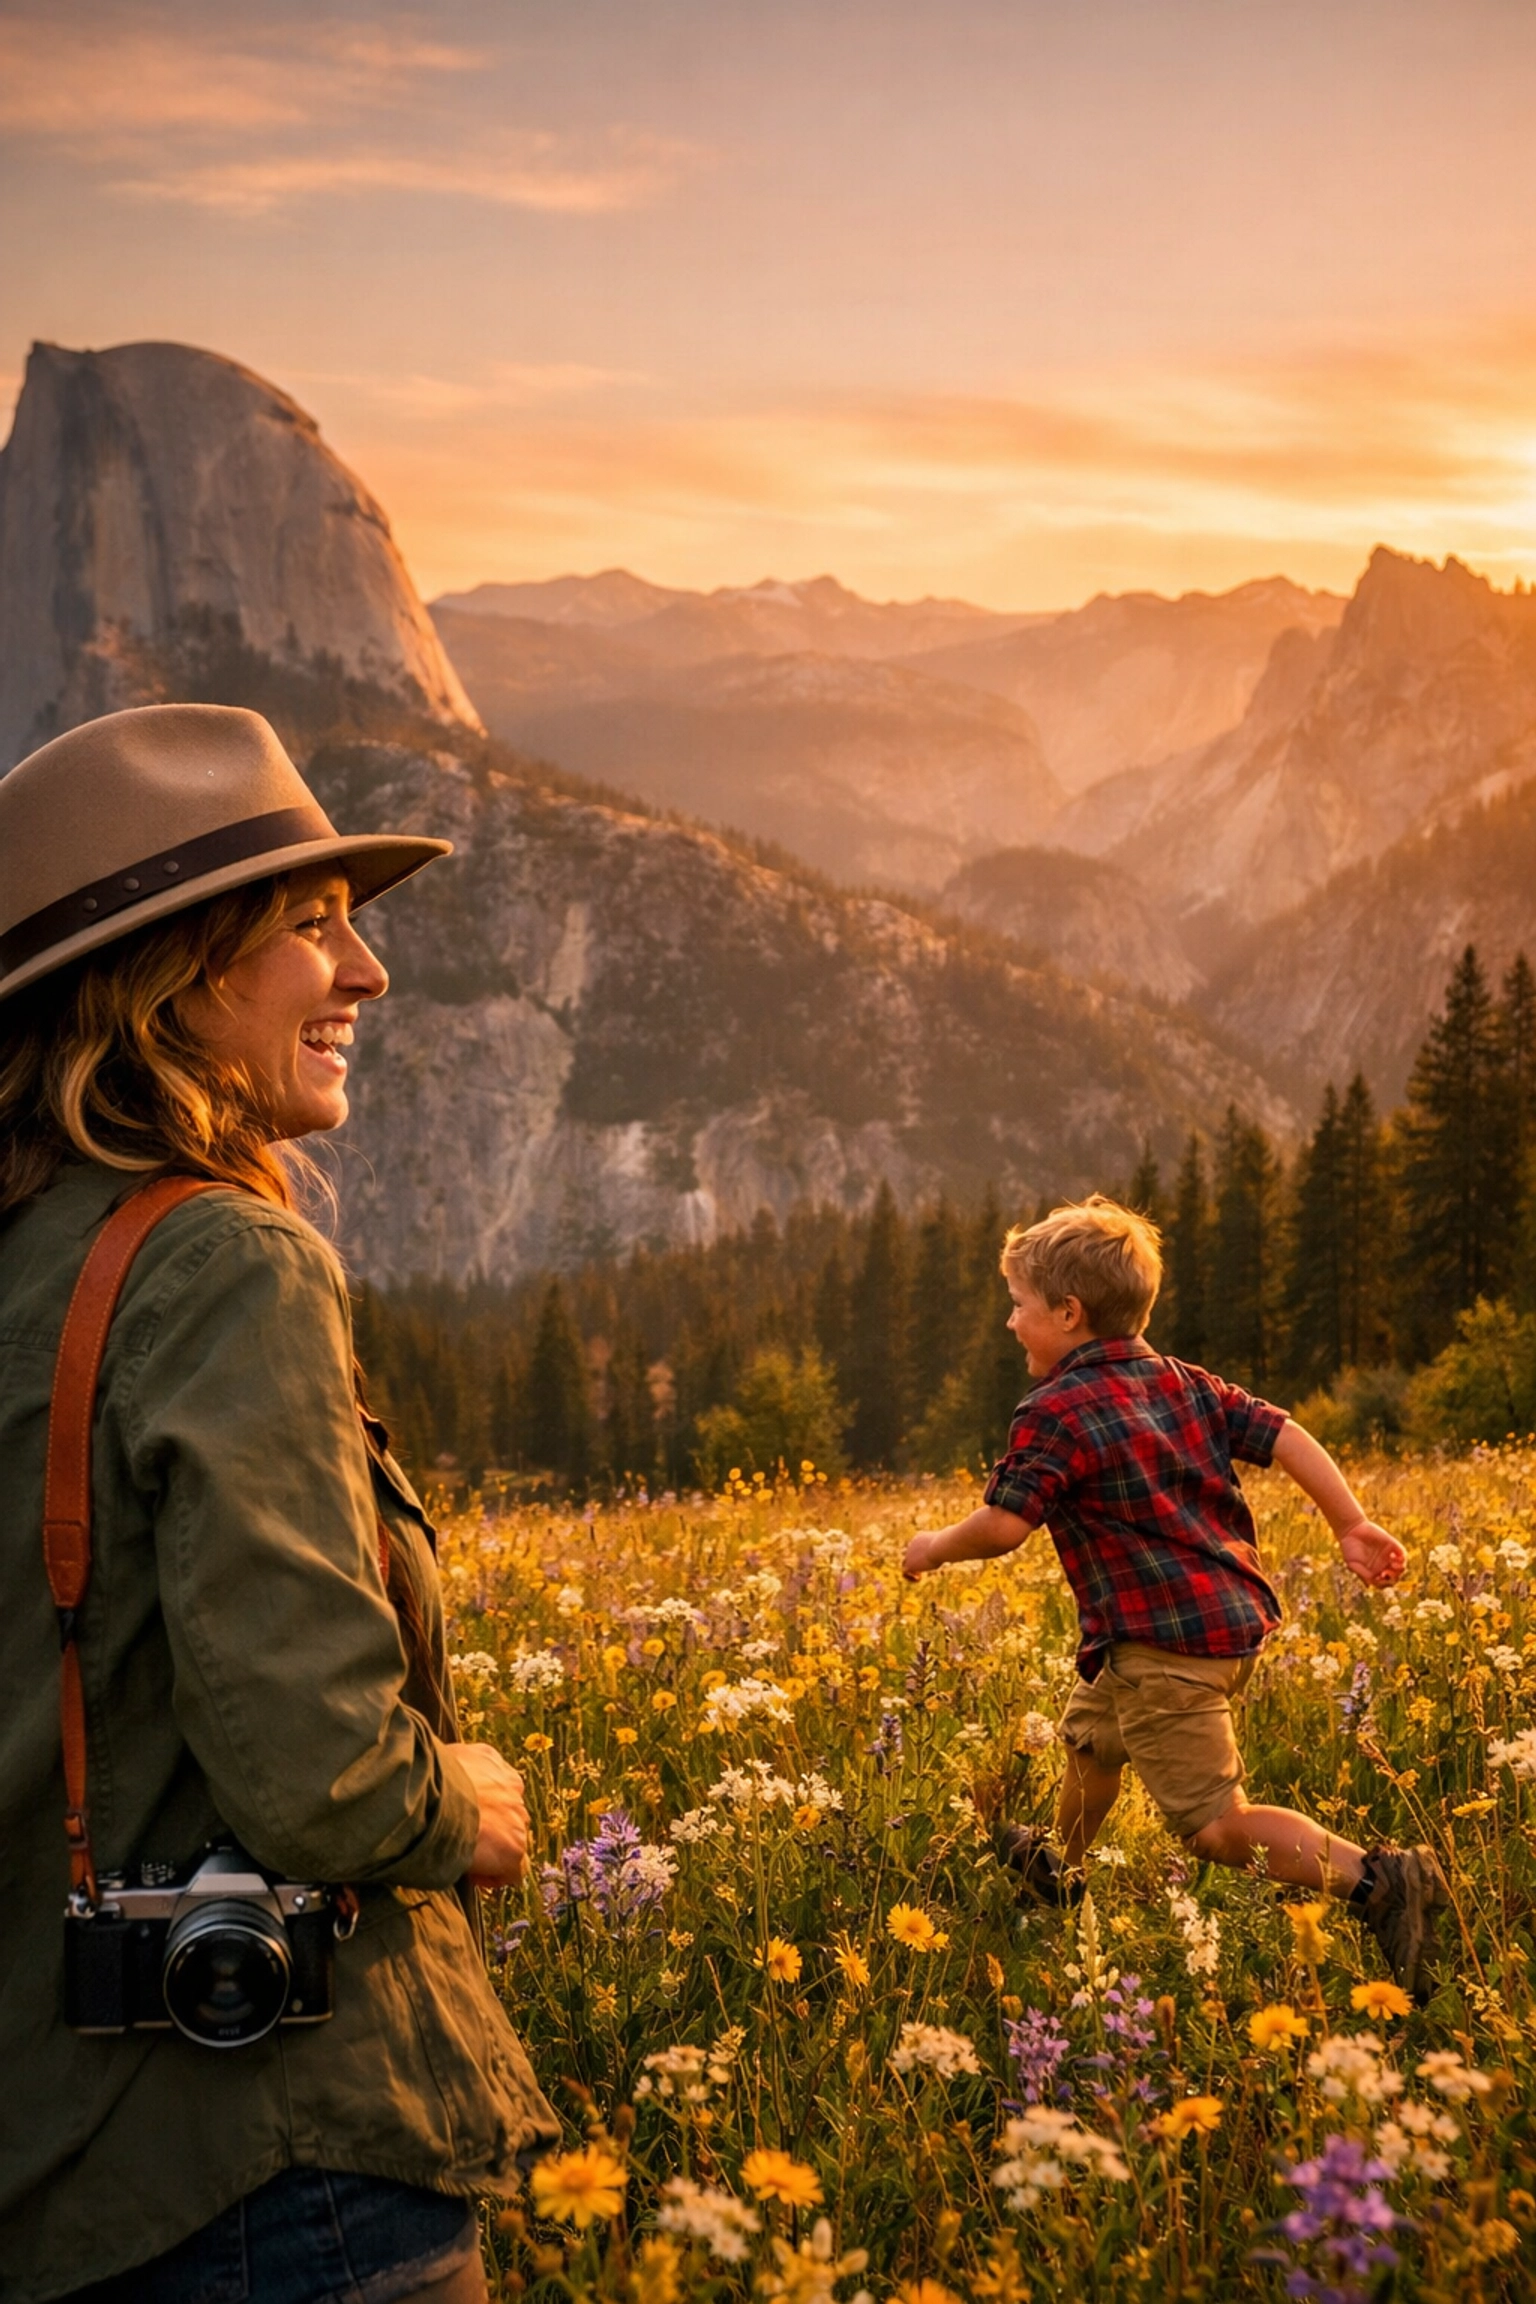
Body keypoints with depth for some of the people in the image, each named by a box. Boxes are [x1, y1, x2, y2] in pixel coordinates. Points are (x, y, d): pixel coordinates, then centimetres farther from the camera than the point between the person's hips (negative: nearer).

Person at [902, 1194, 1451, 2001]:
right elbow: (1284, 1436, 5)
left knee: (1215, 1825, -9)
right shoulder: (1182, 1383, 11)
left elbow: (1002, 1525, -17)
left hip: (1164, 1643, -10)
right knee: (1089, 1732, 31)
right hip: (1234, 1615, 10)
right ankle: (1059, 1871, 53)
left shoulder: (1055, 1412, -13)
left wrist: (935, 1547, 2)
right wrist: (1352, 1525, 5)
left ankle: (1376, 1880, -23)